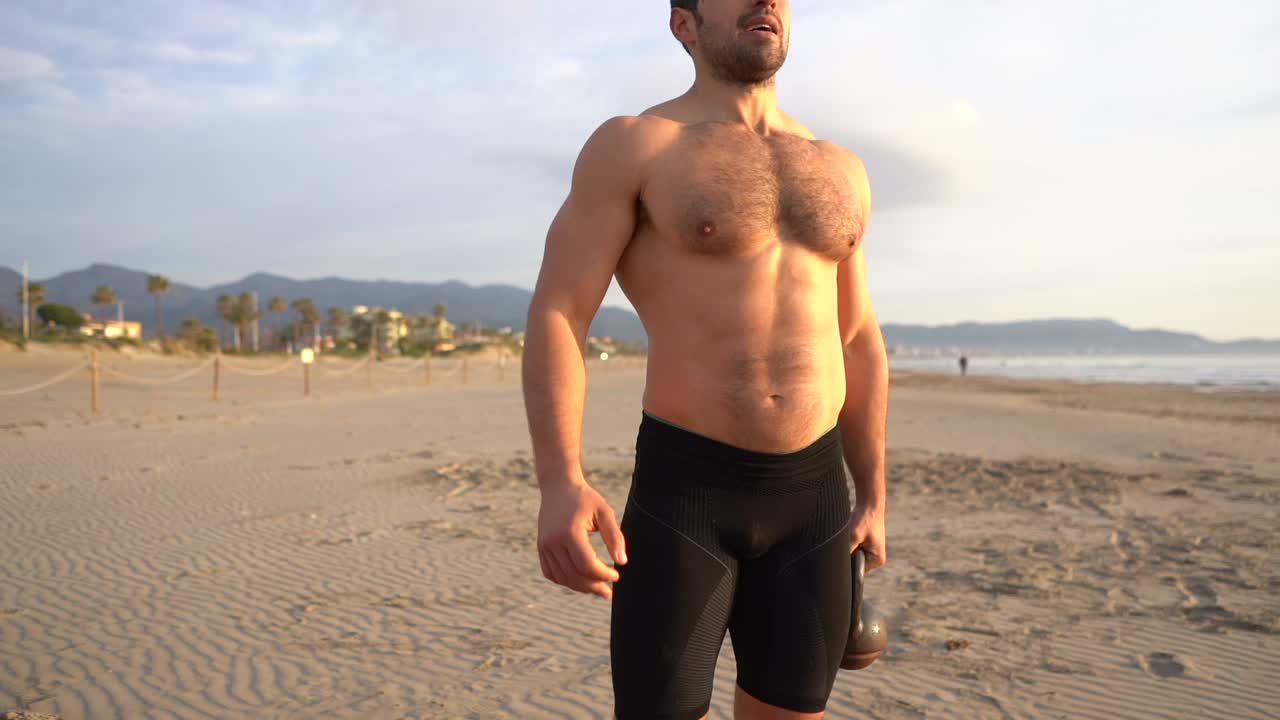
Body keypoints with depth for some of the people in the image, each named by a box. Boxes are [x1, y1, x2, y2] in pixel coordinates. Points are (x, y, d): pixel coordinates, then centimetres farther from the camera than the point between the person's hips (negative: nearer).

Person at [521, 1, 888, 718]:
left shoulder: (839, 170, 12)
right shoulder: (632, 147, -3)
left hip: (813, 494, 5)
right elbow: (557, 315, -11)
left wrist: (874, 497, 14)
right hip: (684, 492, -4)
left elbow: (858, 340, 16)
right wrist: (560, 484, -24)